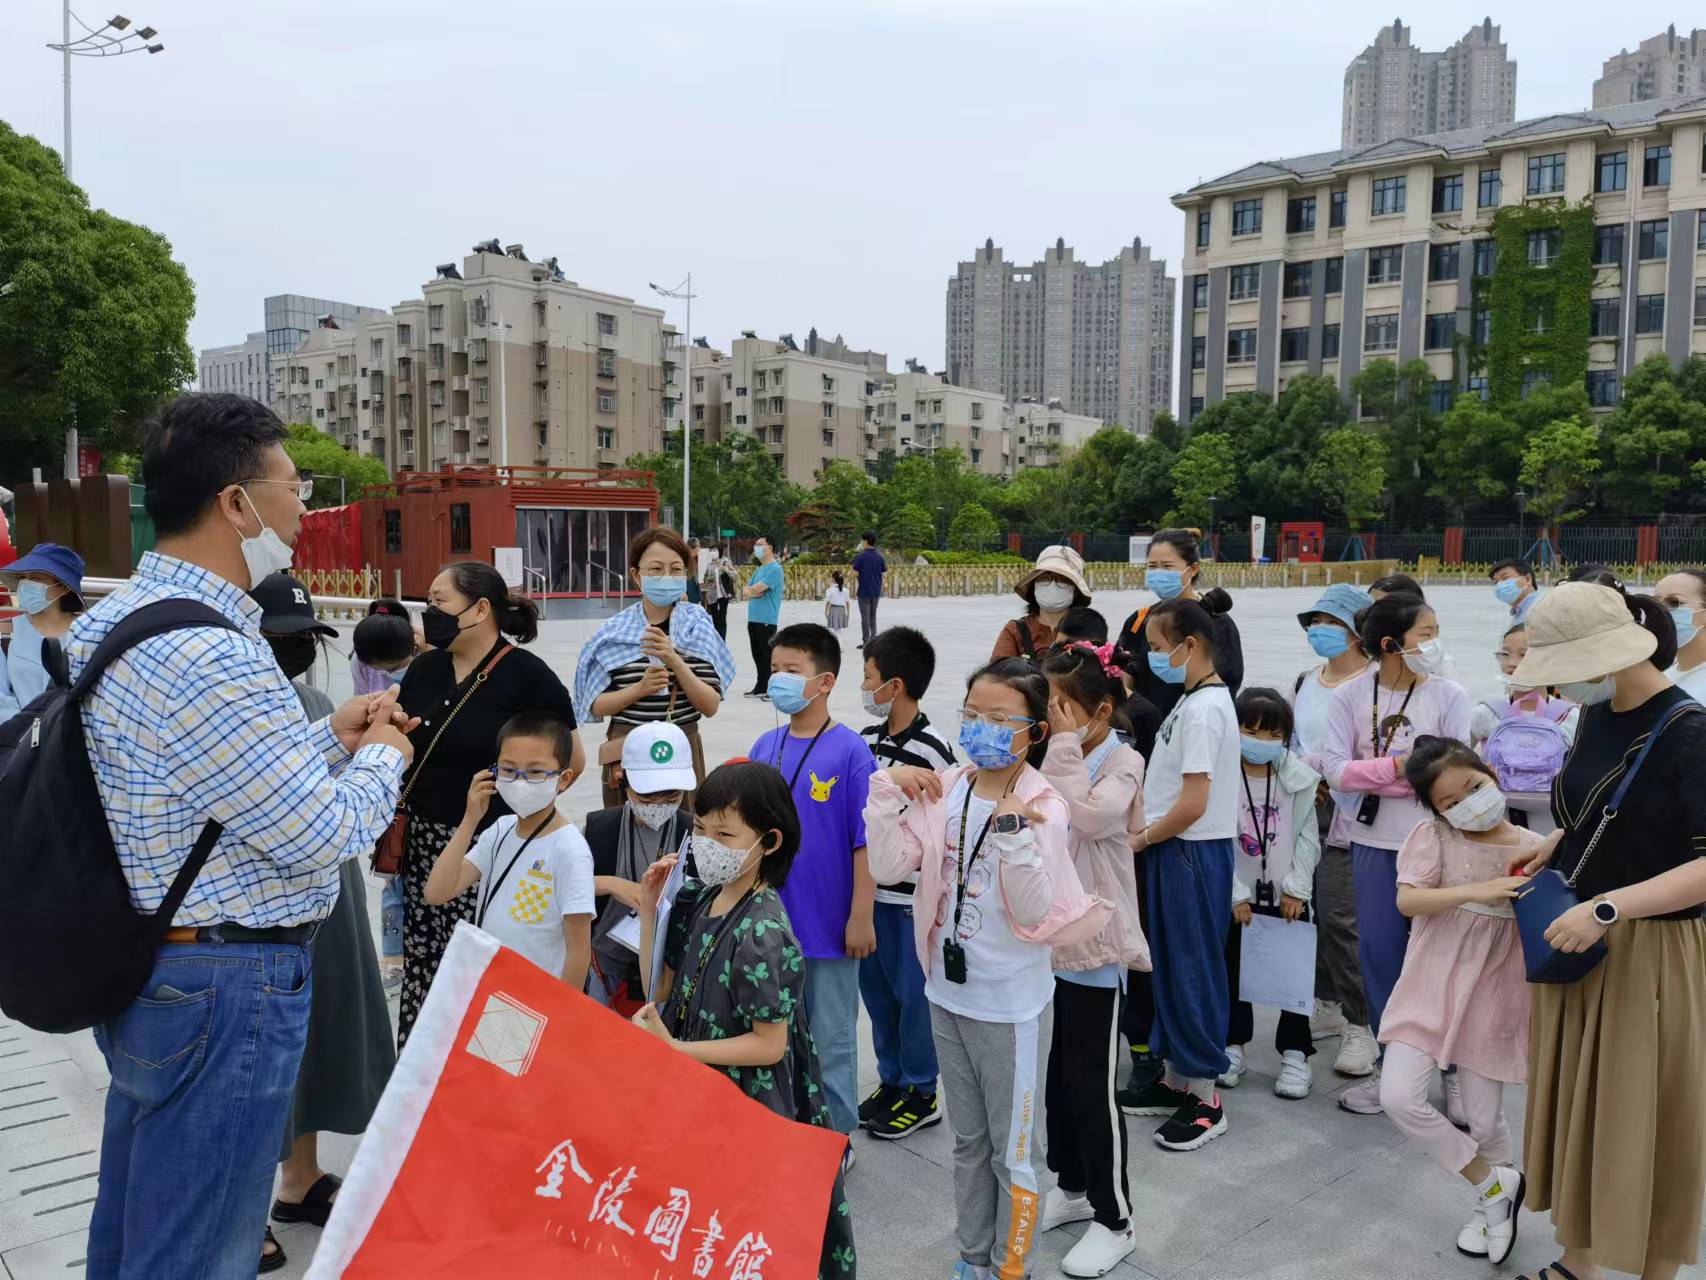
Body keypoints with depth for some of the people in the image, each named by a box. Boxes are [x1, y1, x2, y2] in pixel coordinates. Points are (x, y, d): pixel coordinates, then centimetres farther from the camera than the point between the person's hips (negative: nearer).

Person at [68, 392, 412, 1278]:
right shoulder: (206, 654, -27)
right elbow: (323, 836, -21)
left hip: (144, 971, 10)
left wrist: (328, 736, 11)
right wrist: (383, 760, -3)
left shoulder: (116, 616, 6)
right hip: (224, 990, -10)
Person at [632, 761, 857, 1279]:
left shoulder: (763, 933, -23)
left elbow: (769, 1044, -20)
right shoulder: (705, 904, 1)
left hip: (750, 1109, -7)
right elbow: (661, 993, 7)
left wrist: (674, 1048, -21)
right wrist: (649, 912, -2)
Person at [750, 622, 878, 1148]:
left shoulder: (850, 752, -14)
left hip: (828, 926, -5)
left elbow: (865, 843, -12)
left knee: (831, 1042, 10)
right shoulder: (765, 747, 2)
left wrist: (861, 917, -12)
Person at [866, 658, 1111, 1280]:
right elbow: (887, 866, -9)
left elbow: (1035, 915, -20)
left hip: (1011, 1007, -5)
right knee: (968, 1141, 23)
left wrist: (1016, 840, -32)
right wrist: (889, 790, -18)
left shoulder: (1042, 806, -16)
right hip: (948, 995, 5)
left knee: (1013, 1151, 12)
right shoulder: (945, 791, -4)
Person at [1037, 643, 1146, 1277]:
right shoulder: (1046, 758, 6)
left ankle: (1114, 1219, 19)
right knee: (1053, 1074, 18)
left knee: (1089, 1085, 2)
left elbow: (1091, 818, -29)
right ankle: (1073, 1187, 38)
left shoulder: (1121, 763, -11)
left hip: (1093, 942, -7)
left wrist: (1067, 749, -22)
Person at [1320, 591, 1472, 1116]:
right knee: (1379, 952, 10)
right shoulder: (1351, 695, -3)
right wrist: (1398, 766, -18)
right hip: (1374, 844, 2)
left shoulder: (1449, 695, -7)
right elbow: (1336, 771, -9)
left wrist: (1370, 774, -14)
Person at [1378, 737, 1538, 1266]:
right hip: (1431, 988, 0)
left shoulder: (1533, 848, -1)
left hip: (1493, 995, 1)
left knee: (1484, 1118, 8)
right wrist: (1477, 891, -27)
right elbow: (1407, 901, -17)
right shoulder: (1433, 834, -7)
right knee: (1399, 1097, -10)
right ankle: (1495, 1184, 12)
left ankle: (1488, 1205, 37)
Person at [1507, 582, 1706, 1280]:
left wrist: (1607, 908, -27)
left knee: (1645, 1123, 7)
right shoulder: (1597, 715, 4)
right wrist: (1558, 844, 5)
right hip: (1575, 941, 7)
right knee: (1574, 1108, 16)